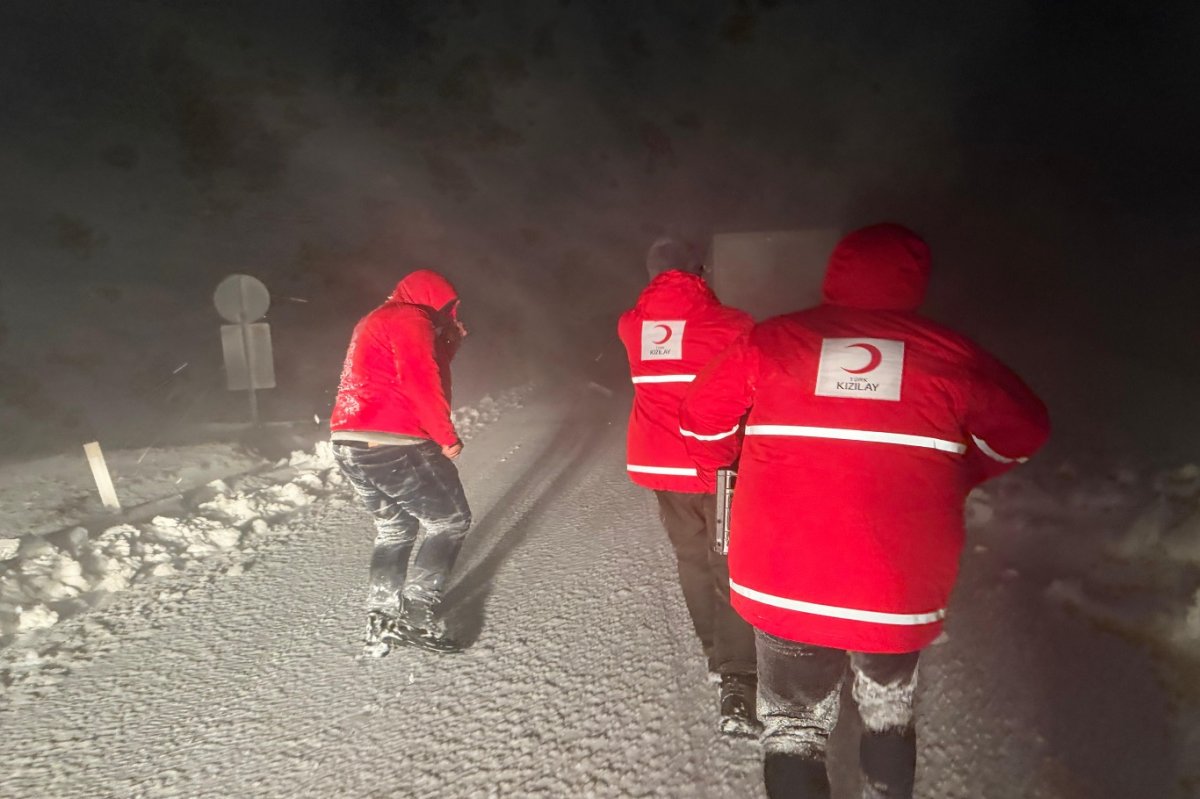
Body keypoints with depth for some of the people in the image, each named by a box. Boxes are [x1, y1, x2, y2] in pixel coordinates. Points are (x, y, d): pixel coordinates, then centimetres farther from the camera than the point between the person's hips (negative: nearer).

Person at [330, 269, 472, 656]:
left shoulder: (376, 321, 25)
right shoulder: (409, 319, -6)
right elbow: (421, 384, -18)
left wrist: (451, 341, 19)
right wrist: (447, 437, -12)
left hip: (350, 446, 10)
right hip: (392, 447, -10)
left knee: (394, 529, 22)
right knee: (451, 522, 3)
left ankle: (381, 623, 22)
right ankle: (418, 614, 1)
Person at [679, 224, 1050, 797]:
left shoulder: (774, 340, -3)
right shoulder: (948, 355, -1)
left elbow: (702, 416, 4)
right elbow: (1023, 430, 11)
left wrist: (718, 467, 23)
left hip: (783, 588, -1)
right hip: (900, 595, 2)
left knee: (794, 727, 20)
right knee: (889, 713, 29)